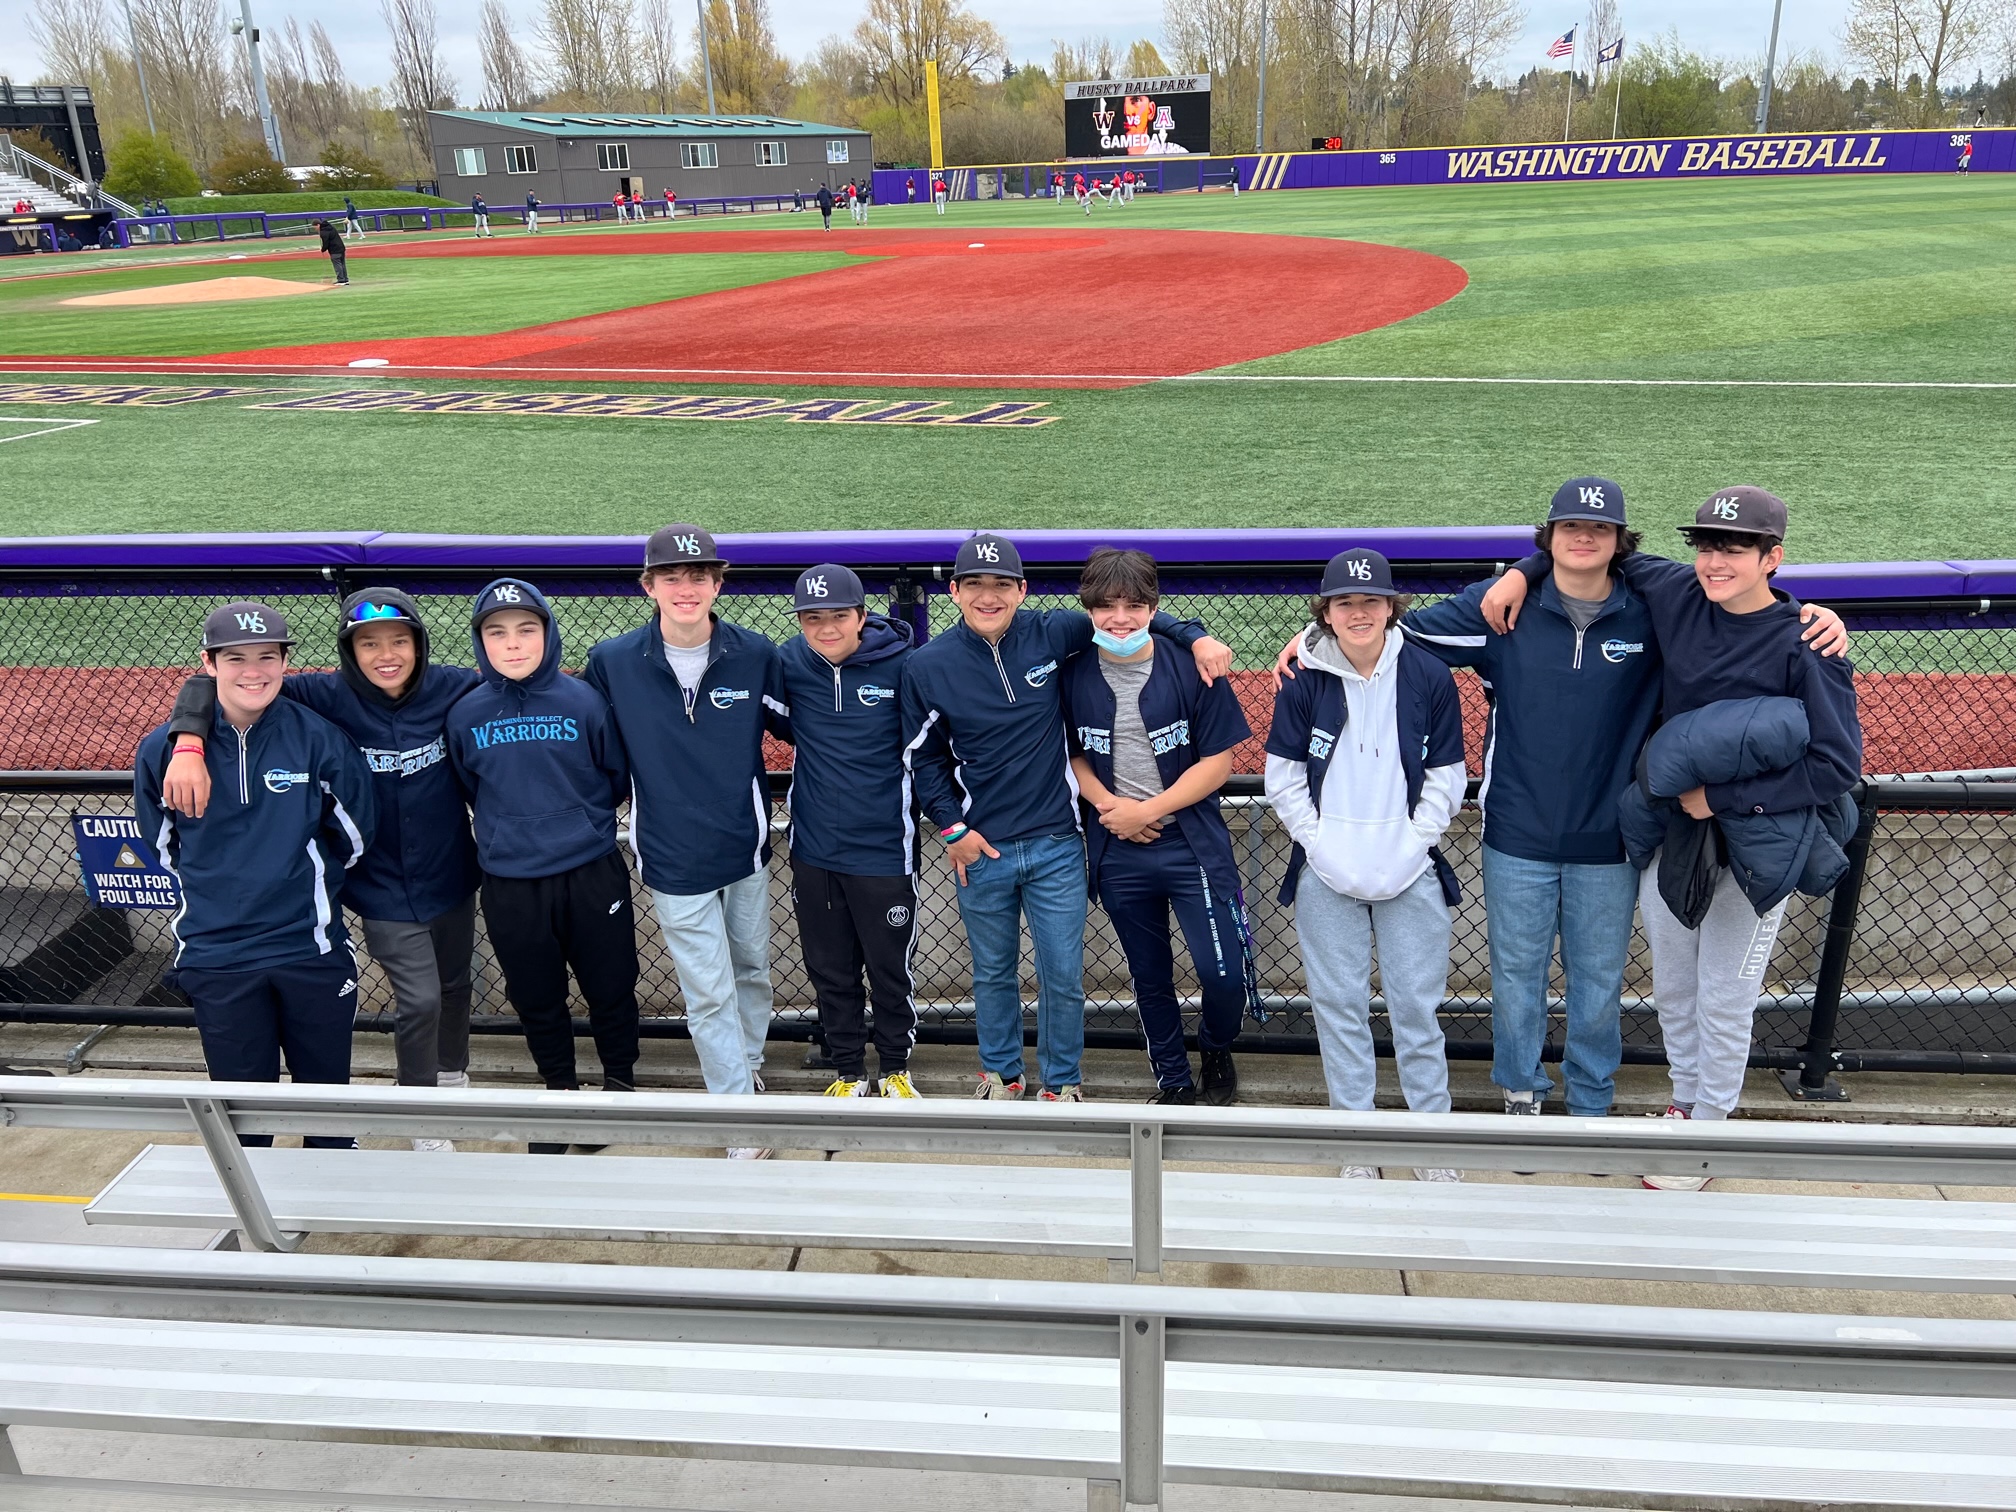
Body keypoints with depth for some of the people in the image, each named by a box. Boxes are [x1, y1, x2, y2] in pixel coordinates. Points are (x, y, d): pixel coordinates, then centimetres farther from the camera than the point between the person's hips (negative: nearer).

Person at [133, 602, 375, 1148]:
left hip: (313, 949, 0)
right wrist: (220, 883, 11)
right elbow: (163, 843, 11)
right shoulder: (163, 748, -5)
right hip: (216, 955, 0)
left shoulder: (318, 737, -8)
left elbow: (355, 832, 3)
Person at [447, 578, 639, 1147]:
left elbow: (617, 778, 5)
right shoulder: (465, 715, -3)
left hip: (593, 877, -1)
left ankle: (619, 1081, 34)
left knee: (611, 989, 11)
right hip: (509, 886, 2)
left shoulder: (583, 701, -8)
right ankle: (560, 1091, 36)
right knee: (536, 1000, 15)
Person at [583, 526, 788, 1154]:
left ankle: (749, 1062, 45)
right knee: (708, 995, 2)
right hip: (673, 861, -2)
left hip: (746, 849, 2)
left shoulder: (756, 656, -6)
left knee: (752, 968, 20)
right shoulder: (612, 662, -8)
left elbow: (795, 726, 8)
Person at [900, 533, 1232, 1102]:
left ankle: (1063, 1082, 28)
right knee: (993, 974, 17)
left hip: (1056, 846, 0)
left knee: (1064, 978, 6)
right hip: (980, 850, 1)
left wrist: (1195, 637, -5)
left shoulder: (1052, 634, -6)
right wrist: (952, 829, -2)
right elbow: (921, 758, 4)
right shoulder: (928, 666, -4)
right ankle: (1000, 1074, 39)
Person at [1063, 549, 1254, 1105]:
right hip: (1117, 854, 2)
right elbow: (1071, 754, 8)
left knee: (1223, 972, -7)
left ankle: (1217, 1050, 26)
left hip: (1193, 845, -2)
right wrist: (1108, 804, -10)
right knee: (1150, 978, 14)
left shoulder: (1190, 668, -10)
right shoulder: (1074, 676, -3)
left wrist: (1147, 810, -14)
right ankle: (1173, 1080, 35)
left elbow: (1218, 760, -8)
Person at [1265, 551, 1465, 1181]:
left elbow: (1445, 779, 2)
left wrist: (1407, 850, -7)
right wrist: (1321, 847, -7)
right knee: (1338, 1004, 6)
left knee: (1417, 1005, 4)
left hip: (1409, 871, 0)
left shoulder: (1429, 677, 0)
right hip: (1325, 875, 1)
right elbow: (1283, 779, 2)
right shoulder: (1304, 681, 0)